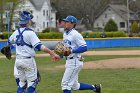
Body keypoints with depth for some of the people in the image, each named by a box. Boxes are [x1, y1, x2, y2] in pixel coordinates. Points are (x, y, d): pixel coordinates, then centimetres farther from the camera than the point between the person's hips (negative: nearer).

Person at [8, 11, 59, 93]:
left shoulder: (16, 32, 6)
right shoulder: (30, 32, -14)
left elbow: (9, 42, 26)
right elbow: (39, 46, -26)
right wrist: (51, 52, -30)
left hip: (18, 60, 6)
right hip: (28, 61, -6)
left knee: (22, 82, 15)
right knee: (32, 82, 3)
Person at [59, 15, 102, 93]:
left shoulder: (75, 34, -14)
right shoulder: (65, 34, 14)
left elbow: (84, 48, -19)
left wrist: (71, 51, -27)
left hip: (75, 61, -9)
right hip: (69, 61, 9)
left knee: (65, 84, -8)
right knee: (75, 86, 15)